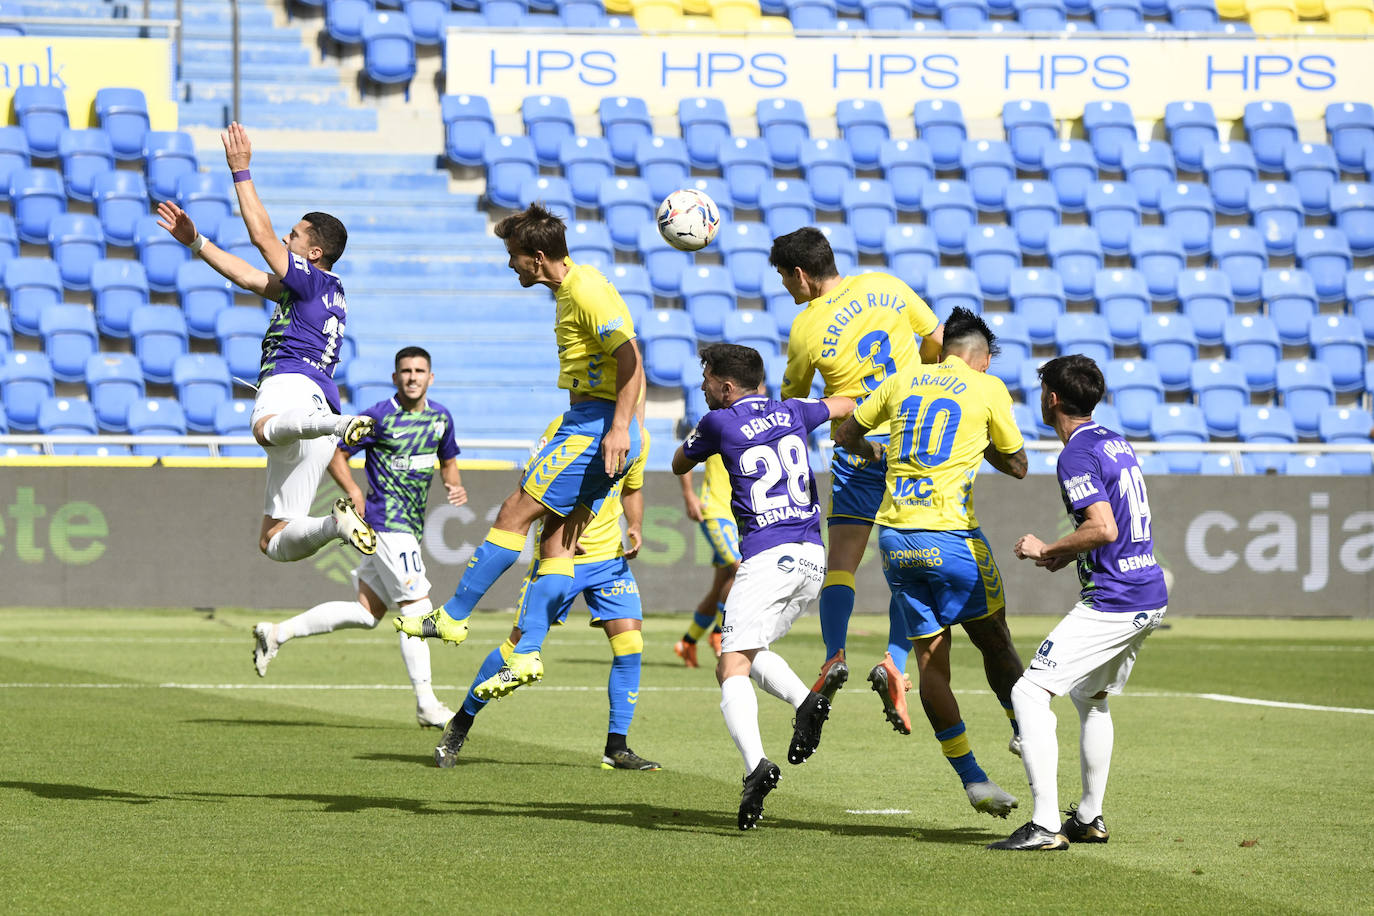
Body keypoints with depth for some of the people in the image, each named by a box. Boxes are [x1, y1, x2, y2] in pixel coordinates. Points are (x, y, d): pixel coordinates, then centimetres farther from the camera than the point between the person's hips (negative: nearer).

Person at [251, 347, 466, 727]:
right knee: (417, 609, -11)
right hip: (388, 521, -8)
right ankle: (426, 704, -9)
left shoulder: (440, 416, 10)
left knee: (367, 612, 9)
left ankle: (277, 633, 18)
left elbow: (448, 461, 23)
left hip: (409, 526, 8)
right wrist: (354, 493, -19)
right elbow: (337, 454, -4)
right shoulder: (379, 417, -10)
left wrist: (455, 485, 2)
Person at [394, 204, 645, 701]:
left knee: (515, 513, -6)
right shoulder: (568, 289, 16)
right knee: (556, 539, 6)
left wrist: (619, 427, -29)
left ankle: (453, 616, 0)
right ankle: (527, 653, 4)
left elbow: (629, 357, -23)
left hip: (598, 426, -10)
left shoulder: (588, 291, -15)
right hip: (587, 423, 10)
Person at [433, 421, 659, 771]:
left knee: (630, 644, -10)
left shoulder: (638, 440, 2)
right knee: (521, 645, -1)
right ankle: (461, 724, 18)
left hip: (610, 556, 4)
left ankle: (616, 748, 0)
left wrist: (636, 526, 1)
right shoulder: (565, 428, -14)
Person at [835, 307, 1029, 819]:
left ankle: (971, 778, 3)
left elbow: (847, 435, 22)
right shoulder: (988, 388, 1)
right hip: (949, 535, -4)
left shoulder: (904, 380, 12)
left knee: (931, 660, 5)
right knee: (995, 642, 13)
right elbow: (1017, 466, 11)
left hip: (894, 536, 4)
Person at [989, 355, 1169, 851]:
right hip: (1151, 596, 10)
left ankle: (1046, 825, -17)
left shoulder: (1077, 455, -14)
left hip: (1112, 602, -10)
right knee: (1091, 697, 27)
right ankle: (1089, 817, 32)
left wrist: (1048, 549, -12)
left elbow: (1105, 528, -25)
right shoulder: (1115, 443, 15)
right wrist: (1069, 554, 17)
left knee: (1030, 692, -11)